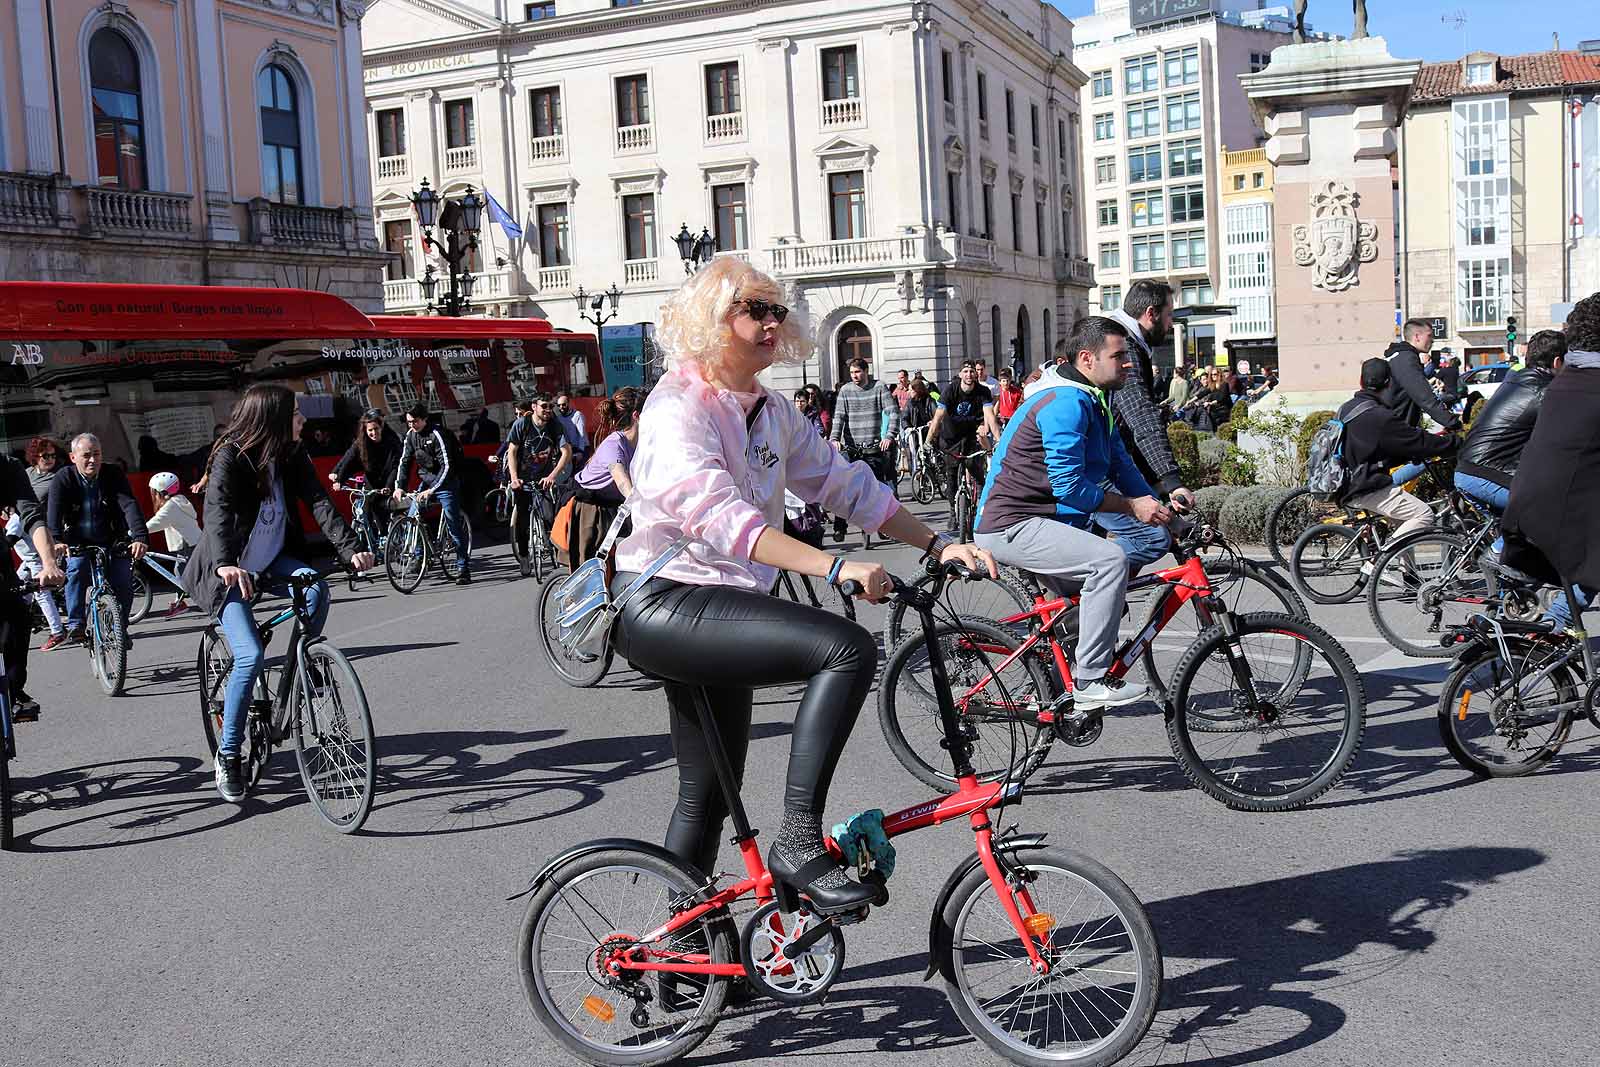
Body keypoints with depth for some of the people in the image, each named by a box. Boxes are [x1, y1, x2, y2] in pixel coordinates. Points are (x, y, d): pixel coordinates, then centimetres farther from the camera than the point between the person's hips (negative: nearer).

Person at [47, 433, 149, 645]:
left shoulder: (114, 475, -10)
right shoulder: (62, 480, -10)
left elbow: (130, 506, -23)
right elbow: (55, 512, -25)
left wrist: (140, 537, -40)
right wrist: (56, 540, -45)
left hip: (113, 541, 1)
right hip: (79, 543, -1)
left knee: (123, 577, -16)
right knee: (77, 569, -28)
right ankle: (75, 624, -17)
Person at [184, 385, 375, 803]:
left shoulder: (291, 456, -3)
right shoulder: (230, 458, -20)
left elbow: (318, 501, -11)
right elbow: (217, 510, -35)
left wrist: (350, 548, -26)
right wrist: (225, 563, -53)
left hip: (272, 560, 5)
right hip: (229, 571, -5)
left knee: (316, 588, -27)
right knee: (251, 656, -20)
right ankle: (228, 754, -3)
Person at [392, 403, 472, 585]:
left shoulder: (438, 434, -21)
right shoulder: (411, 435, 0)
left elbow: (447, 466, -26)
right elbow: (404, 461, 4)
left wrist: (432, 490, -32)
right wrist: (399, 486, -10)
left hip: (445, 482, -7)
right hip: (426, 479, 7)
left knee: (454, 526, -7)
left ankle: (465, 570, -3)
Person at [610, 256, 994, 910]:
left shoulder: (771, 412, 12)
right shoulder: (677, 406, -15)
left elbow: (847, 484, 12)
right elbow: (719, 515, -30)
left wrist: (937, 546, 2)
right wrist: (836, 568, -40)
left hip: (715, 609, 9)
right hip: (664, 604, -9)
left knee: (708, 795, 17)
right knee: (847, 647, -25)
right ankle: (799, 843, -20)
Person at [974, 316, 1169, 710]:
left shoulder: (1095, 403, 15)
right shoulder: (1066, 404, -19)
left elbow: (1122, 467, 14)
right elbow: (1069, 488, -22)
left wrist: (1158, 505, 0)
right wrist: (1132, 506, -15)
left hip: (1036, 522, 11)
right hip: (1010, 526, -11)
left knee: (1096, 592, 19)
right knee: (1110, 558, -25)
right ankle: (1090, 682, -20)